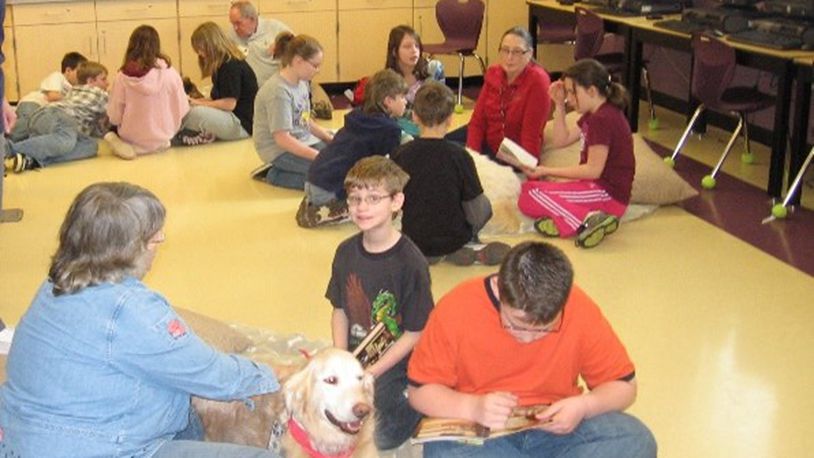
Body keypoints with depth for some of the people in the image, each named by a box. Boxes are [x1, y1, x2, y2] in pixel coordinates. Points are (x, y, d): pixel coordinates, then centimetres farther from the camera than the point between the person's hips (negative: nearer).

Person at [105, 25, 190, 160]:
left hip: (132, 137, -1)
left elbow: (114, 117, -8)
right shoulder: (170, 73, -11)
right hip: (162, 139, 1)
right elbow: (182, 110, -5)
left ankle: (125, 144, 1)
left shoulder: (123, 76, -11)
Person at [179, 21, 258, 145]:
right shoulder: (221, 64, 15)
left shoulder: (232, 65, -15)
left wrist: (199, 103, -11)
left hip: (242, 124, -10)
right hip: (228, 117, 10)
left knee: (196, 113, -29)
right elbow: (216, 98, 13)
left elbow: (229, 104, -19)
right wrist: (193, 101, 0)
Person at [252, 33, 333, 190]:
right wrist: (318, 155, -25)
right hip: (281, 150, -10)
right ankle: (275, 175, -7)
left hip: (304, 141, 10)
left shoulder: (302, 82, 6)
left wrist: (329, 138, 3)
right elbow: (282, 139, -24)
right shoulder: (278, 91, -21)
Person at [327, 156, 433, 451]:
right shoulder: (346, 252, -1)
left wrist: (371, 373, -17)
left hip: (395, 363, -5)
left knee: (375, 435, -17)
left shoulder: (410, 263, -18)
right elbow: (340, 311, 7)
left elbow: (414, 334, -14)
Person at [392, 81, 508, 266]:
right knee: (485, 204, 27)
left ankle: (427, 253, 6)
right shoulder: (459, 156, -18)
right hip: (452, 239, 0)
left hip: (414, 239, 0)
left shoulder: (400, 155, -11)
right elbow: (475, 214, -14)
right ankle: (455, 251, 10)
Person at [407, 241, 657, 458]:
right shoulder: (455, 309, -16)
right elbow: (420, 391, -6)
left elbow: (623, 386, 0)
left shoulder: (581, 310, -13)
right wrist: (472, 407, -25)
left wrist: (584, 406, -21)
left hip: (558, 427, 2)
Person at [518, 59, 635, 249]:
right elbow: (560, 141, 18)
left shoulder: (602, 119, -18)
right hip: (595, 185, 11)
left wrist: (547, 171, -14)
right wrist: (559, 105, 9)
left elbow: (593, 170, -20)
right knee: (528, 187, 9)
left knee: (530, 197, -19)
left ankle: (586, 220, -31)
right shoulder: (593, 115, 14)